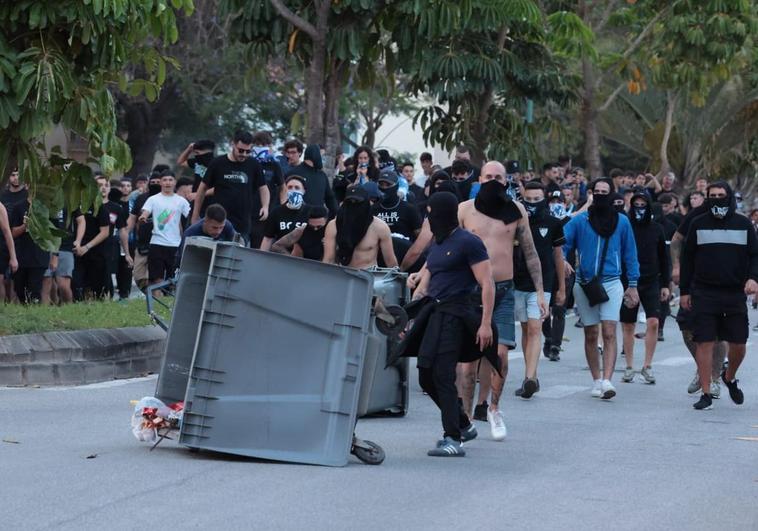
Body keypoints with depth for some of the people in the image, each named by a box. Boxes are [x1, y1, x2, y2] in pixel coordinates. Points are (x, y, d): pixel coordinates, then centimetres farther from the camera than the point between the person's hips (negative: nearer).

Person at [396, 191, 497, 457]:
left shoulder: (468, 243, -6)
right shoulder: (437, 245, 20)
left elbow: (487, 284, -11)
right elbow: (424, 284, 25)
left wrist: (486, 324, -17)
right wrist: (411, 314, 16)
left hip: (455, 313, -9)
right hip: (433, 313, 9)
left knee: (442, 374, -15)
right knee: (426, 377, 8)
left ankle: (453, 439, -15)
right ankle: (464, 425, 24)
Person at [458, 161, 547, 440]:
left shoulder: (515, 210, 6)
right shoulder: (465, 210, 3)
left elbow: (530, 253, 11)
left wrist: (540, 292, 8)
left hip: (503, 290, 1)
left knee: (500, 353, -8)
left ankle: (492, 407, 13)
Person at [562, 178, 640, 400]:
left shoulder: (621, 221, 5)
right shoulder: (579, 221, 3)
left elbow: (629, 254, 10)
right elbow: (562, 244, 0)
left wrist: (633, 285, 8)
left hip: (612, 283, -1)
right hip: (584, 284, 1)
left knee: (609, 333, -13)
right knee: (591, 335, 7)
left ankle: (606, 381, -21)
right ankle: (597, 380, 17)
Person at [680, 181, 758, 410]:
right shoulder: (698, 224, 5)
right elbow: (687, 258, 9)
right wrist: (684, 291, 6)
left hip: (735, 294, 1)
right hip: (704, 294, -1)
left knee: (738, 344, 2)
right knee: (705, 342, -5)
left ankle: (730, 377, 32)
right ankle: (706, 393, 2)